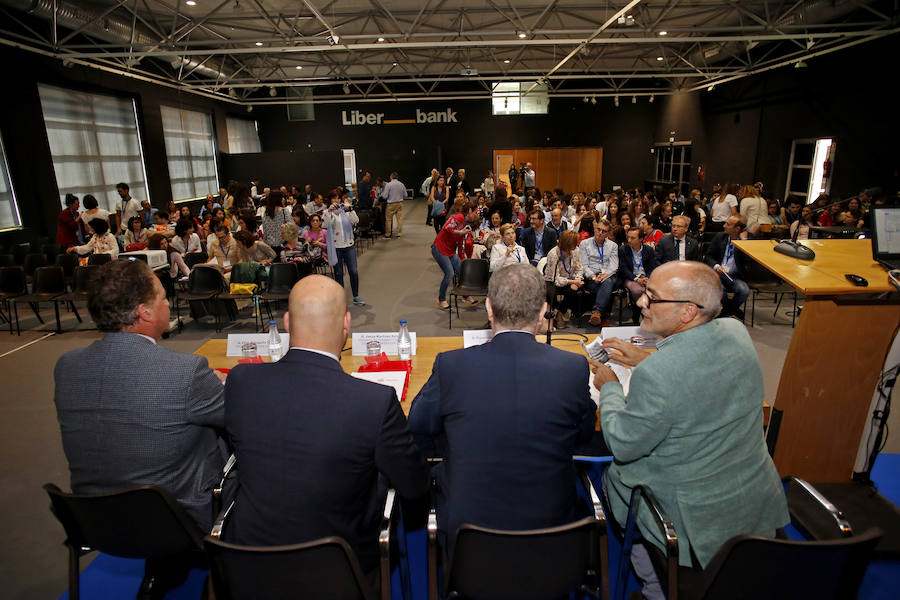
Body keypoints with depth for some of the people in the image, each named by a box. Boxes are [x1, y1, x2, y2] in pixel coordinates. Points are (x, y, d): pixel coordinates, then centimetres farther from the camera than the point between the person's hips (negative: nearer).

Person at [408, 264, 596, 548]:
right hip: (550, 522, 2)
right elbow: (584, 435, 2)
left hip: (465, 524, -1)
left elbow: (419, 431, -3)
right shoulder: (574, 368, -17)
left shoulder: (450, 365, -20)